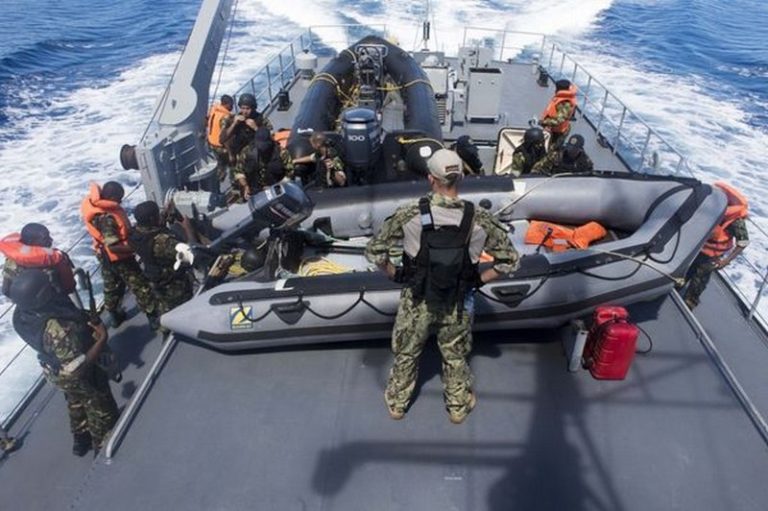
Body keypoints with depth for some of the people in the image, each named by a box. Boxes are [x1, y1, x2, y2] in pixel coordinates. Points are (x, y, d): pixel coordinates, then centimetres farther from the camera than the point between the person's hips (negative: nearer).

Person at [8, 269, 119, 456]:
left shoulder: (21, 313, -23)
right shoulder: (57, 331, -46)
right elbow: (78, 368, -38)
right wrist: (102, 339, -31)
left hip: (55, 371, 8)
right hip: (78, 377, -8)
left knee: (76, 404, 35)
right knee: (102, 411, 20)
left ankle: (81, 440, 59)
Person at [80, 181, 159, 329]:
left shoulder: (93, 202, -7)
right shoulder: (106, 217, -34)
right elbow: (113, 246, -35)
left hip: (104, 255, 9)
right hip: (118, 258, -9)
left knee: (111, 286, 25)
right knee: (140, 287, 4)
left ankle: (113, 315, 44)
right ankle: (154, 318, 15)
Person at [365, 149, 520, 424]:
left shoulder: (408, 215, -21)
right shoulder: (479, 220, -18)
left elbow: (374, 251, -14)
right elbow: (509, 260, -9)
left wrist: (396, 275, 0)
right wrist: (478, 280, 1)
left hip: (416, 301, 0)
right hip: (458, 305, 1)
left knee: (406, 354, 24)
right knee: (455, 357, 25)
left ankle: (397, 403, 45)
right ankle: (458, 407, 46)